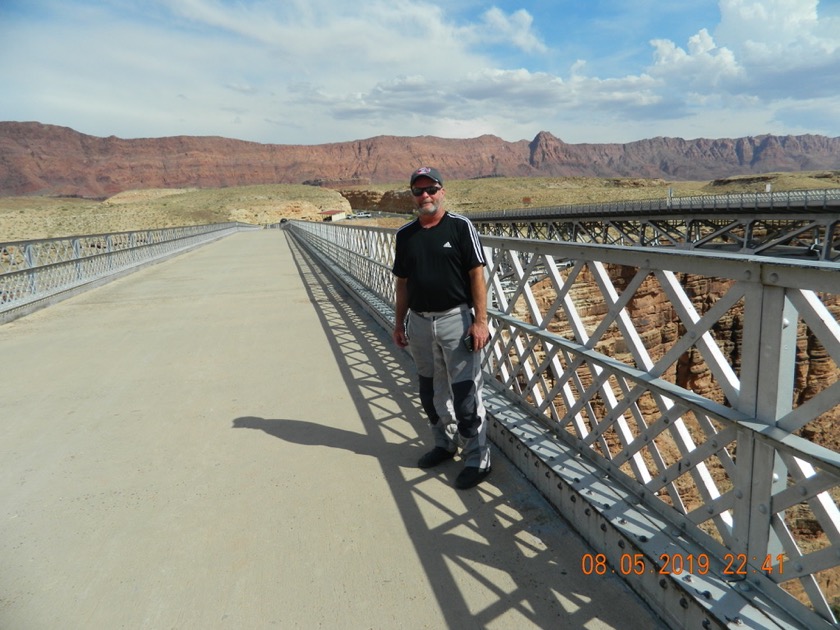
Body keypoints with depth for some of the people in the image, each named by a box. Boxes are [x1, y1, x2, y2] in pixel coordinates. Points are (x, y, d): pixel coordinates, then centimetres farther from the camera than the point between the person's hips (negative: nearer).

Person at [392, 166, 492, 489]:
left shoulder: (461, 226, -5)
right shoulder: (405, 234, 9)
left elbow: (477, 275, -8)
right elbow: (402, 282, 14)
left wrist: (480, 320, -14)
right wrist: (399, 322, 13)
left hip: (456, 320, -5)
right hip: (419, 323, 6)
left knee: (465, 393, -3)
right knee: (431, 390, 16)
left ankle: (477, 459, 10)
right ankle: (445, 443, 35)